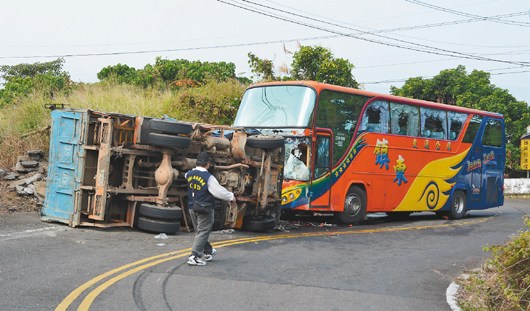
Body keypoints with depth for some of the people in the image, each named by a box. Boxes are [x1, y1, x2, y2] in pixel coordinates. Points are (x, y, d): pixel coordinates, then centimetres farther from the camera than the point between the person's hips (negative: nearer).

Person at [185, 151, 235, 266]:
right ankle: (194, 256, -7)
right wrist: (231, 196, -2)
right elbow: (219, 191, -16)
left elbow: (185, 189, 15)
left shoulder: (188, 174, -1)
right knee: (203, 232, -1)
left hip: (192, 208, 7)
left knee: (200, 231, 19)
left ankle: (208, 252, 35)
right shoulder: (208, 178, -19)